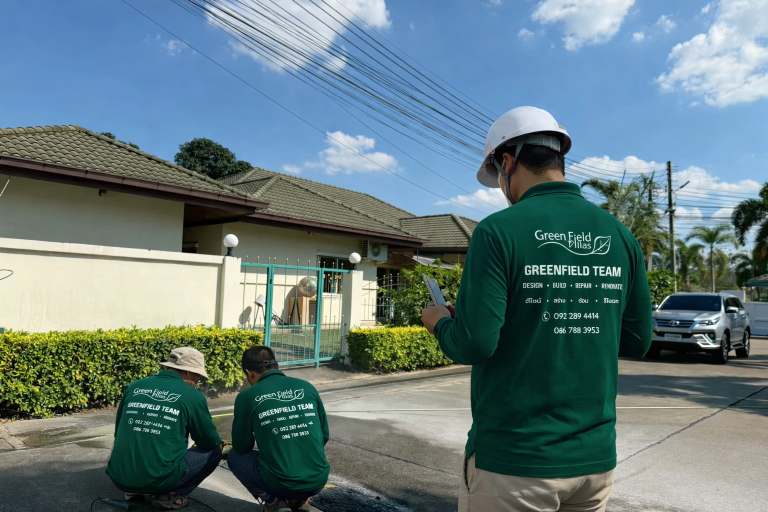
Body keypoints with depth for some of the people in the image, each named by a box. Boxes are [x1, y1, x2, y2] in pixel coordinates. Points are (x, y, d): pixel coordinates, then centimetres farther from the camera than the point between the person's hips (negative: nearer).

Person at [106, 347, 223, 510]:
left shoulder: (135, 386, 7)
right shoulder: (192, 395, -5)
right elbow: (209, 441, 6)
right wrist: (219, 443, 29)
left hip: (119, 477, 6)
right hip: (159, 479, -6)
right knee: (213, 452, 14)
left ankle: (133, 490, 17)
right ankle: (169, 495, 4)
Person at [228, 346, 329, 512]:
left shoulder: (247, 397, -3)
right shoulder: (307, 387, 5)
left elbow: (241, 448, 9)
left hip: (279, 483, -3)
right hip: (318, 479, 4)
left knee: (234, 457, 24)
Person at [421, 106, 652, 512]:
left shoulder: (499, 231, -15)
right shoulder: (620, 235, 0)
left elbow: (474, 344, -19)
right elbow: (637, 341, 5)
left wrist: (440, 321, 1)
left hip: (512, 461, -5)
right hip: (595, 458, 5)